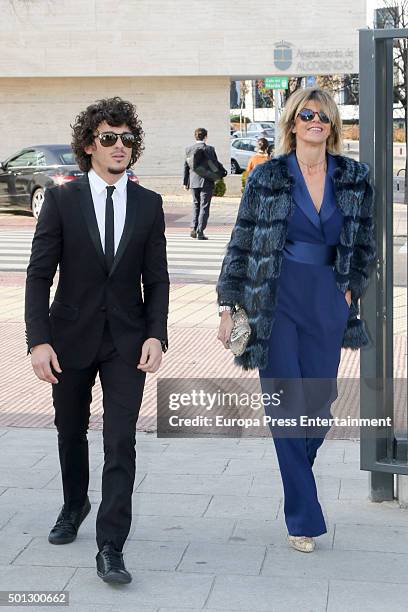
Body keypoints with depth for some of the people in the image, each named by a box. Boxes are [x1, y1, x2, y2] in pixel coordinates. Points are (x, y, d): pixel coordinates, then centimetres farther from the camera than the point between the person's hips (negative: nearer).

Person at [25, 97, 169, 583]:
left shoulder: (148, 204, 2)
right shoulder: (62, 200, -4)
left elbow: (156, 278, 4)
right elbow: (39, 274, -5)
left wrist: (156, 334, -8)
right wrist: (39, 339, -13)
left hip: (127, 341, 0)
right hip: (72, 337, 0)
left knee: (121, 441, -7)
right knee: (71, 431, 17)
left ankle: (110, 549, -2)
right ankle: (74, 506, 43)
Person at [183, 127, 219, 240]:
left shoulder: (189, 149, 3)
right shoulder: (209, 149, -9)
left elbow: (186, 166, 7)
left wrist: (185, 182, 13)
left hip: (193, 182, 4)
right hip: (207, 182, -4)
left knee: (196, 205, 19)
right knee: (204, 206, 1)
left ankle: (193, 228, 8)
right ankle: (200, 232, -1)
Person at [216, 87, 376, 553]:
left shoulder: (354, 178, 5)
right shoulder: (267, 177, -3)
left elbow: (365, 241, 16)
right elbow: (241, 243, 0)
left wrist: (351, 287, 8)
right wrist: (228, 306, -4)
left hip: (329, 304, 3)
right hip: (277, 301, -3)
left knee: (320, 398, 7)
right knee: (286, 403, -3)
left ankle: (297, 474, 35)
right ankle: (303, 519, 5)